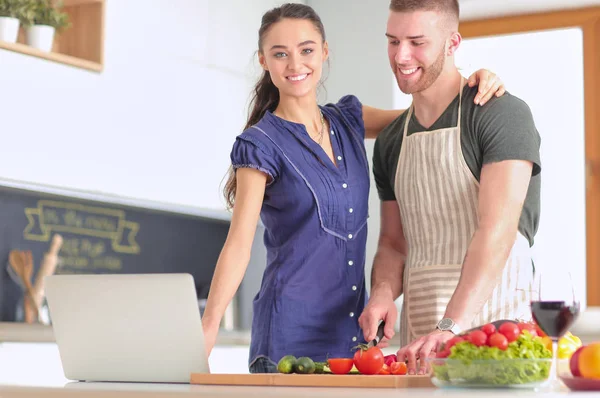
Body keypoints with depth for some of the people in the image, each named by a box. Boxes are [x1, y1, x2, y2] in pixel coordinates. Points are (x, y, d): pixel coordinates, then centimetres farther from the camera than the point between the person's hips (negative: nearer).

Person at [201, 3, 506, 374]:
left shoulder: (348, 120, 10)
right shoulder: (261, 144, -7)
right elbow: (239, 243, -12)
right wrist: (209, 327, -22)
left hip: (353, 326, 5)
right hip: (292, 330, -5)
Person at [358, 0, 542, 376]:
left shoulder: (502, 114, -8)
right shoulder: (391, 142, 14)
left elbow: (497, 231, -19)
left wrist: (451, 327, -30)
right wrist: (384, 291, -4)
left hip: (491, 318, -5)